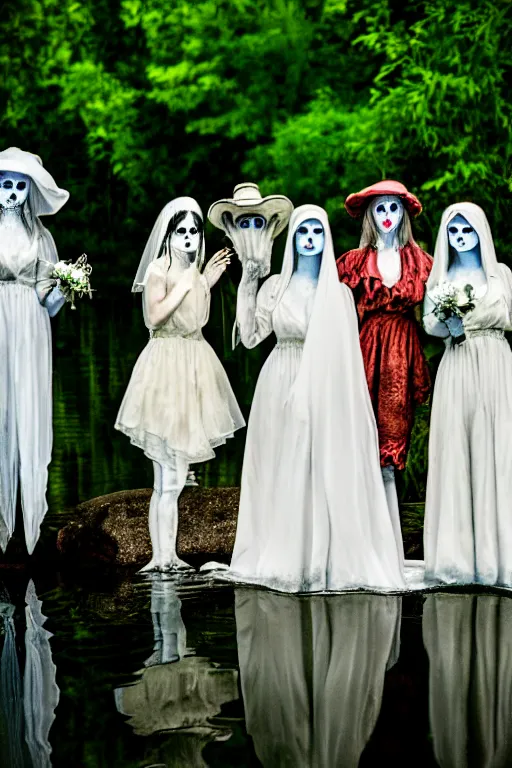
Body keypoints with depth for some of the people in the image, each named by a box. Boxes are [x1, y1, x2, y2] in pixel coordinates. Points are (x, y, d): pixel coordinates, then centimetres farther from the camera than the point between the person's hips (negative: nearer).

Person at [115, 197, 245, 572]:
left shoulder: (192, 269, 14)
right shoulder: (159, 269, -9)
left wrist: (207, 282, 16)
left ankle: (168, 555, 13)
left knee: (175, 476, 9)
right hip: (168, 362, -8)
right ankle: (161, 557, -11)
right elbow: (153, 316, -19)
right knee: (169, 477, -12)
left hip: (194, 366, 8)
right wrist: (185, 285, -17)